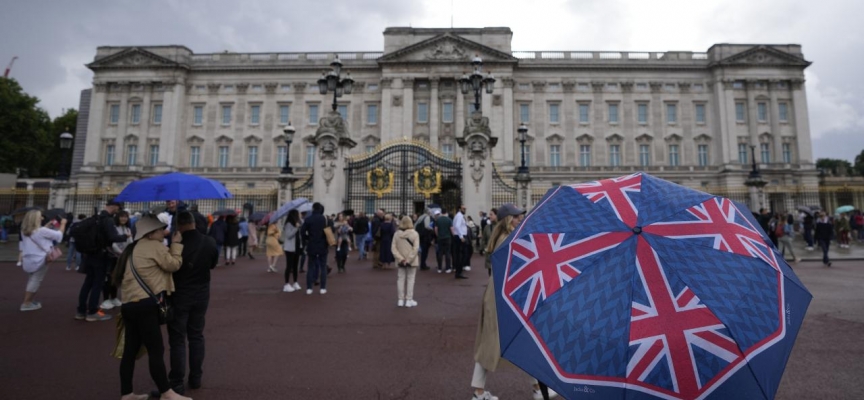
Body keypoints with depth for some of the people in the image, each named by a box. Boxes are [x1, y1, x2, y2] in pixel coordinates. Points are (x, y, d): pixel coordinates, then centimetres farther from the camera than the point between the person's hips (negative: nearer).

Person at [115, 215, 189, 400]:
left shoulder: (133, 250, 21)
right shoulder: (154, 246, -6)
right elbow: (173, 264, -7)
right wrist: (176, 244, 1)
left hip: (129, 305, 10)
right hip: (145, 306, -10)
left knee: (130, 350, 13)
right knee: (156, 351, -3)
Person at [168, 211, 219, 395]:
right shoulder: (210, 242, -7)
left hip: (179, 295, -4)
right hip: (201, 294, 4)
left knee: (177, 339, 5)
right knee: (196, 336, 16)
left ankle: (177, 383, 10)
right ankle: (196, 378, 23)